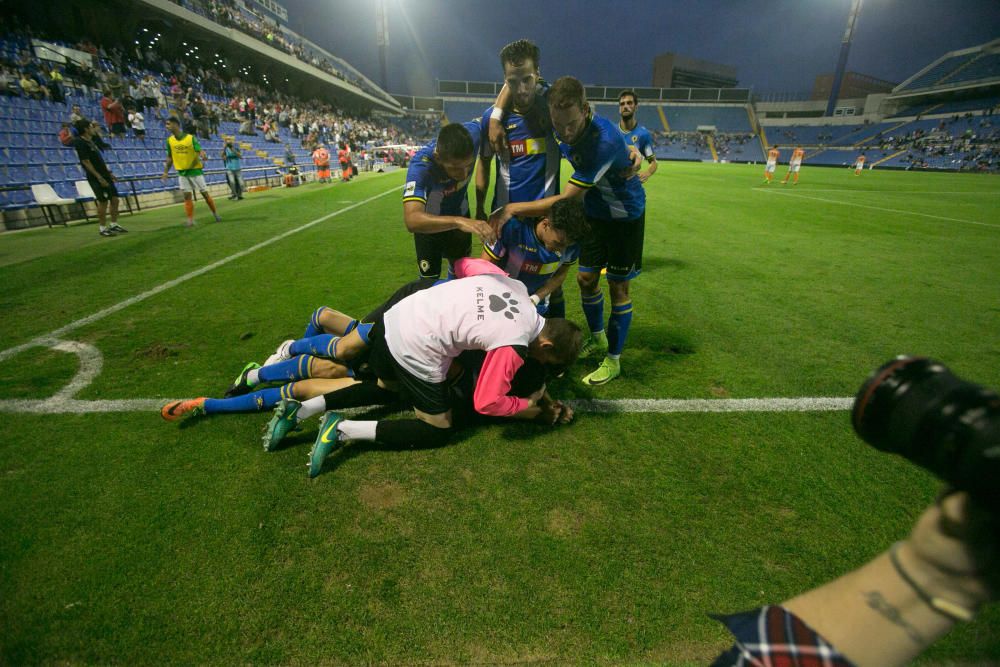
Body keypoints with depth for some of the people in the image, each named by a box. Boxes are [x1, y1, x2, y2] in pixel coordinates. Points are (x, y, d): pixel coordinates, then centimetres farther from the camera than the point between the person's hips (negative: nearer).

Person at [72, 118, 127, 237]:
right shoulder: (81, 143, -13)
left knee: (115, 199, 7)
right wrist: (99, 178, -21)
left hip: (105, 175, 8)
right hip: (96, 178, -8)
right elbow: (86, 162, -17)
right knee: (103, 202, -6)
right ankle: (102, 228, 3)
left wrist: (108, 172, 18)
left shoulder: (90, 141, 14)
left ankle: (114, 225, 16)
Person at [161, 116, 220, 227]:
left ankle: (215, 214, 19)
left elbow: (200, 151, -12)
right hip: (182, 172, 3)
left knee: (205, 193, 3)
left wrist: (202, 156, -36)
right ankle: (190, 220, -1)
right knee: (187, 196, -1)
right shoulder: (169, 140, 3)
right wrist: (166, 171, 6)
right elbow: (170, 157, 10)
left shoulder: (191, 137, -9)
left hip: (195, 170, -3)